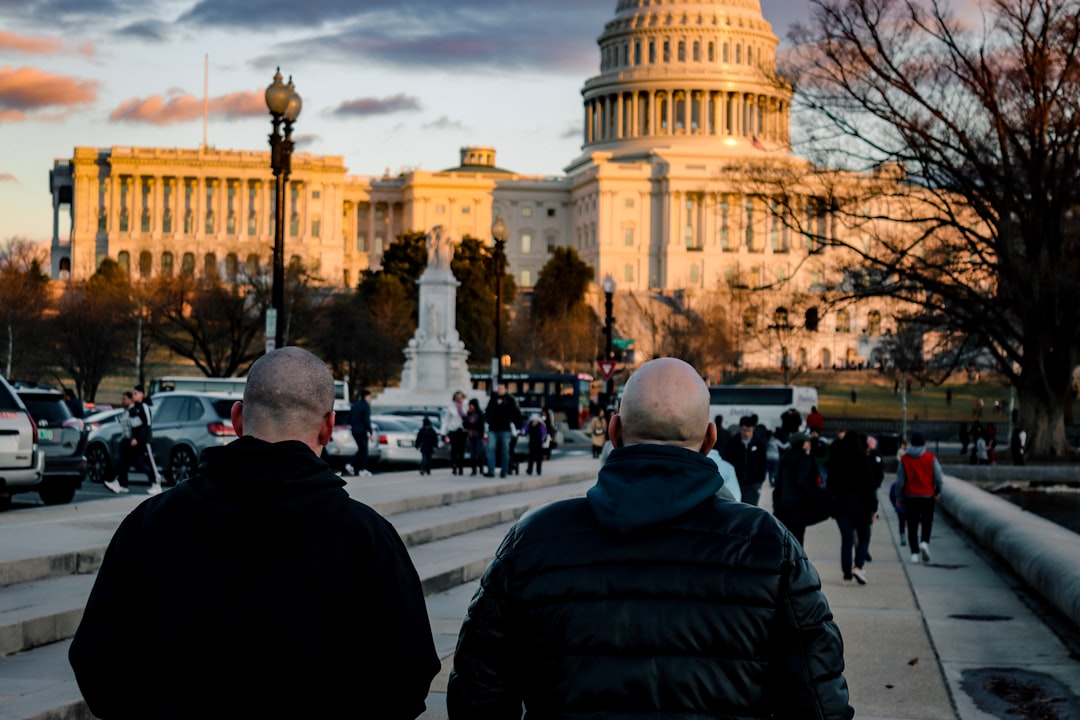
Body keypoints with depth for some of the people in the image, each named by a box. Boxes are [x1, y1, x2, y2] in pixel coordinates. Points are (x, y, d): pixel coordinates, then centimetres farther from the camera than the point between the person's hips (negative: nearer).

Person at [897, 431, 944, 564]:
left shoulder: (905, 459, -2)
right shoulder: (931, 458, -5)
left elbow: (900, 480, -1)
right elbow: (938, 477, -4)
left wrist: (900, 495, 9)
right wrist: (937, 492, 11)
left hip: (910, 496, 1)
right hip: (928, 496, -1)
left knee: (912, 525, 6)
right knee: (927, 521, 13)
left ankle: (915, 553, 2)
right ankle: (924, 542, -13)